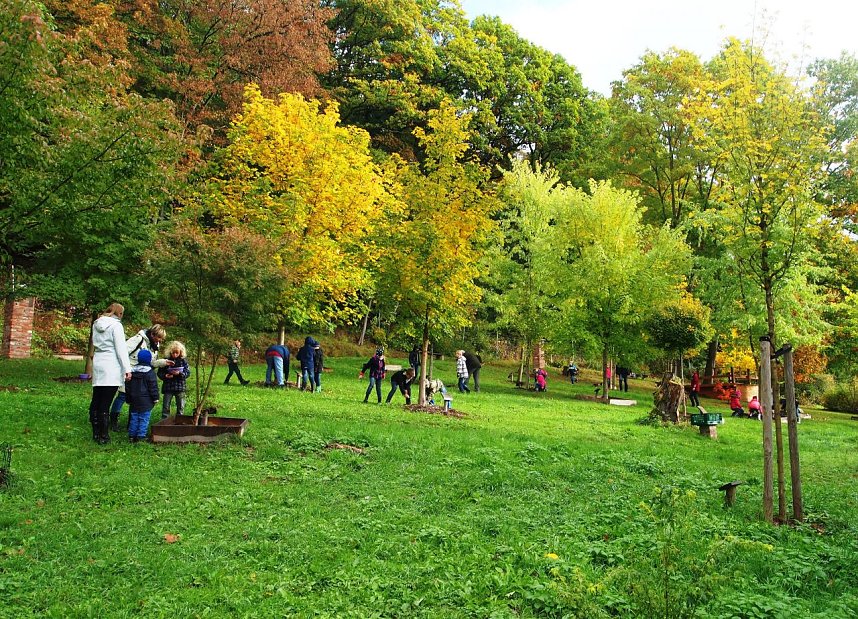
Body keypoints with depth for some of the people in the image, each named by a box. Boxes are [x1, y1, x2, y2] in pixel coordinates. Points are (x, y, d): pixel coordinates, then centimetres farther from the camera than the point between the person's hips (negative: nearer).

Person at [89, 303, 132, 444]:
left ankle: (96, 433, 19)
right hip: (112, 368, -7)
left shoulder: (96, 324, 14)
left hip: (98, 365, 7)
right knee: (105, 404, -4)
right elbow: (121, 348, -12)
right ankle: (104, 436, 1)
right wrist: (127, 368, -11)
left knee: (96, 401, 12)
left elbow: (95, 343, 18)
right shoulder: (116, 325, -8)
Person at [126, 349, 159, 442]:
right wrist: (155, 398, 0)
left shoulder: (132, 371, 9)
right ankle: (141, 435, -4)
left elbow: (128, 387, 14)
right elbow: (153, 387, -8)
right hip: (146, 400, -6)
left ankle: (132, 435, 14)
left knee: (134, 418, 12)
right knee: (144, 418, -2)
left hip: (134, 400, 6)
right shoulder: (150, 372, -9)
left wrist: (128, 399, 22)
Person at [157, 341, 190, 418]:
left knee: (180, 407, 9)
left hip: (180, 387, 0)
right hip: (168, 387, 0)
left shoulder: (183, 360, 0)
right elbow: (159, 373, 3)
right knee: (166, 406, 4)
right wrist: (165, 376, -18)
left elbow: (188, 372, -3)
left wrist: (180, 373, -21)